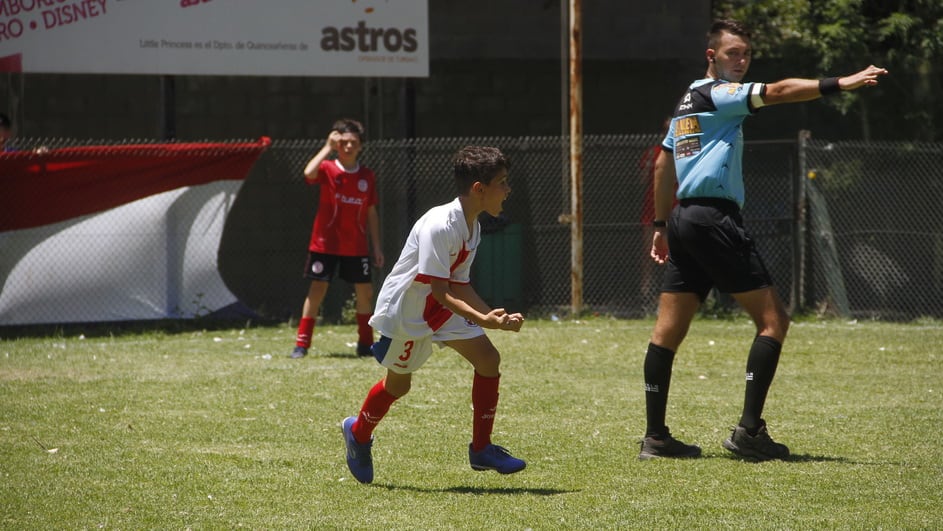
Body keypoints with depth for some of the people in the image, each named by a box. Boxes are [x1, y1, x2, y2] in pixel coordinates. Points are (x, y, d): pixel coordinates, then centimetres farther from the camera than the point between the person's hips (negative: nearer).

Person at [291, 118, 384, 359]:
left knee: (365, 291, 4)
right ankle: (301, 344, -1)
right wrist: (328, 147, -24)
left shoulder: (367, 176, 5)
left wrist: (377, 246, 10)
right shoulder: (328, 169, -5)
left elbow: (371, 213, 11)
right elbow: (309, 173, -30)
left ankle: (365, 344, 18)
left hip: (356, 246, 3)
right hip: (325, 242, -3)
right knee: (317, 289, -5)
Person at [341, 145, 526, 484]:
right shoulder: (439, 226, -31)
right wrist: (481, 319, -40)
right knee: (398, 383, 8)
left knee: (488, 359, -4)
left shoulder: (472, 227, -1)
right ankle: (358, 433, 39)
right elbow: (438, 290, -32)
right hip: (404, 308, -8)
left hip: (441, 305, 8)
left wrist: (495, 317, -9)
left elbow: (459, 285, 2)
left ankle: (481, 449, 4)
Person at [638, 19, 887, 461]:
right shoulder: (716, 93, -7)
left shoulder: (687, 100, 21)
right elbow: (776, 92, -22)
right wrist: (839, 84, -32)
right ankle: (748, 430, -14)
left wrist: (662, 225, 32)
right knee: (773, 321, -8)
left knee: (668, 331, 7)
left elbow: (663, 165, 27)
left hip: (684, 219, 10)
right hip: (713, 219, -10)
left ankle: (655, 436, 8)